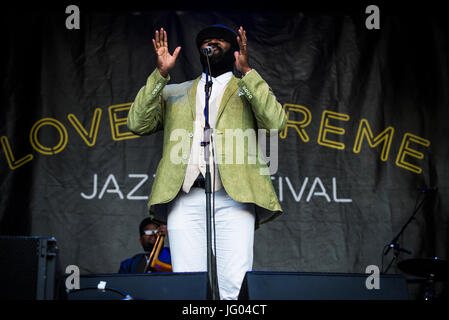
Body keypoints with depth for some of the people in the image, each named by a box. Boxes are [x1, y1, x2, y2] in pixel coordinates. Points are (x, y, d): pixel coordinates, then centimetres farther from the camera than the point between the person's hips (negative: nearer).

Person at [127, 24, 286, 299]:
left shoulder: (252, 89, 21)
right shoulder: (174, 93, 26)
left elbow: (276, 123, 1)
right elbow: (138, 124, 11)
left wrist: (247, 71, -5)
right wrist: (161, 74, 3)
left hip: (233, 197, -1)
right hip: (185, 199, 2)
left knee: (235, 287, -13)